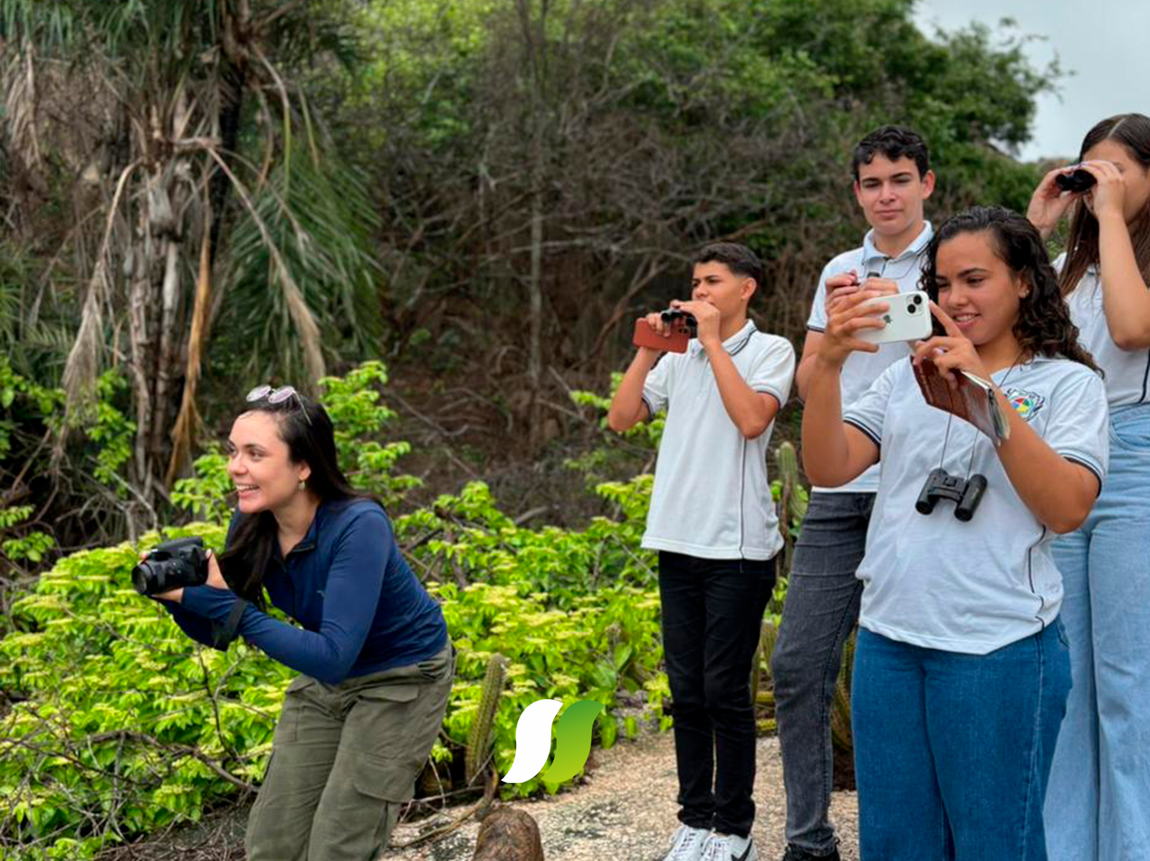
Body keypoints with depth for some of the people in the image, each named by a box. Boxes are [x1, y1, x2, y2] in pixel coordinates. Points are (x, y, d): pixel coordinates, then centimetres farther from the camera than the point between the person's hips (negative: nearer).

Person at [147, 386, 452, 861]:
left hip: (402, 682, -6)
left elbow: (333, 657, -38)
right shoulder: (253, 523, -14)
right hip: (325, 679, 6)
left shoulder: (358, 526, -33)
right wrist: (178, 595, -23)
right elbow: (214, 632, -1)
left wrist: (226, 604, -39)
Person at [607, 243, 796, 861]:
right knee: (687, 692, 10)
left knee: (726, 693, -2)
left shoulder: (770, 351, 0)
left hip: (737, 548, -5)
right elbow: (620, 418, 9)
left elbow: (752, 419, -17)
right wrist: (647, 349, 3)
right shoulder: (678, 358, 14)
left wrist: (713, 341, -11)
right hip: (678, 543, 5)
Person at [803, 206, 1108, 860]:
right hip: (888, 641, 4)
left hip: (1000, 651, -4)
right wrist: (828, 363, -14)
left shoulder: (1068, 384, 1)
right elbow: (828, 468, 1)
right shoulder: (906, 377, 12)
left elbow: (1066, 508, -14)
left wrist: (985, 394, -19)